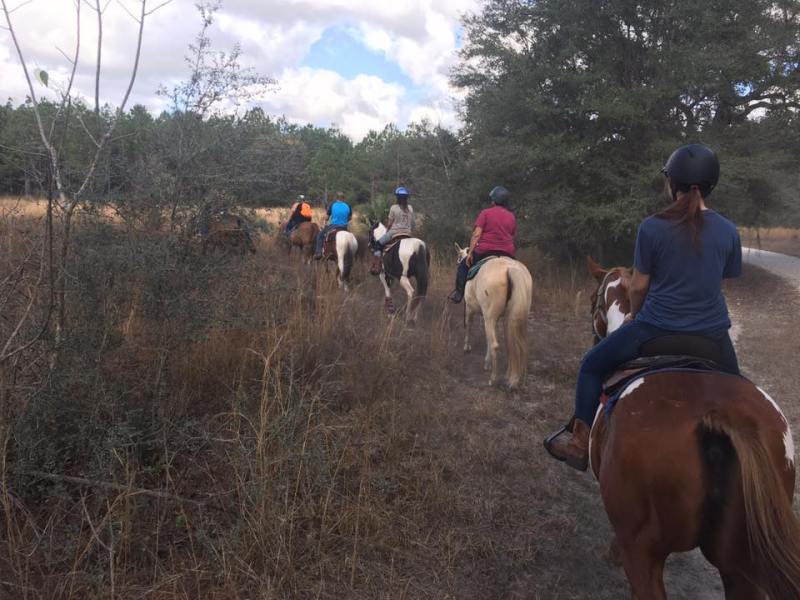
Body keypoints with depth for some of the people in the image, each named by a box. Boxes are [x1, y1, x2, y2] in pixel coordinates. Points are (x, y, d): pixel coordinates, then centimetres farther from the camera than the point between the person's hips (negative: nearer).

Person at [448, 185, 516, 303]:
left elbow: (476, 234, -9)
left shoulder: (486, 213, -2)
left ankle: (458, 294, 12)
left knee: (463, 266, 17)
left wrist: (470, 252, -5)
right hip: (507, 253, 3)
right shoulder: (512, 217, 11)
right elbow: (512, 237, 14)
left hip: (485, 251, -3)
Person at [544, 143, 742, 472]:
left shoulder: (652, 227, -13)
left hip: (655, 328, -3)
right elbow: (722, 279, 8)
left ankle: (581, 445, 21)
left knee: (592, 365, 17)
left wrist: (634, 315, 13)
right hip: (712, 334, 4)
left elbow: (638, 286, -7)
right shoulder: (729, 231, -3)